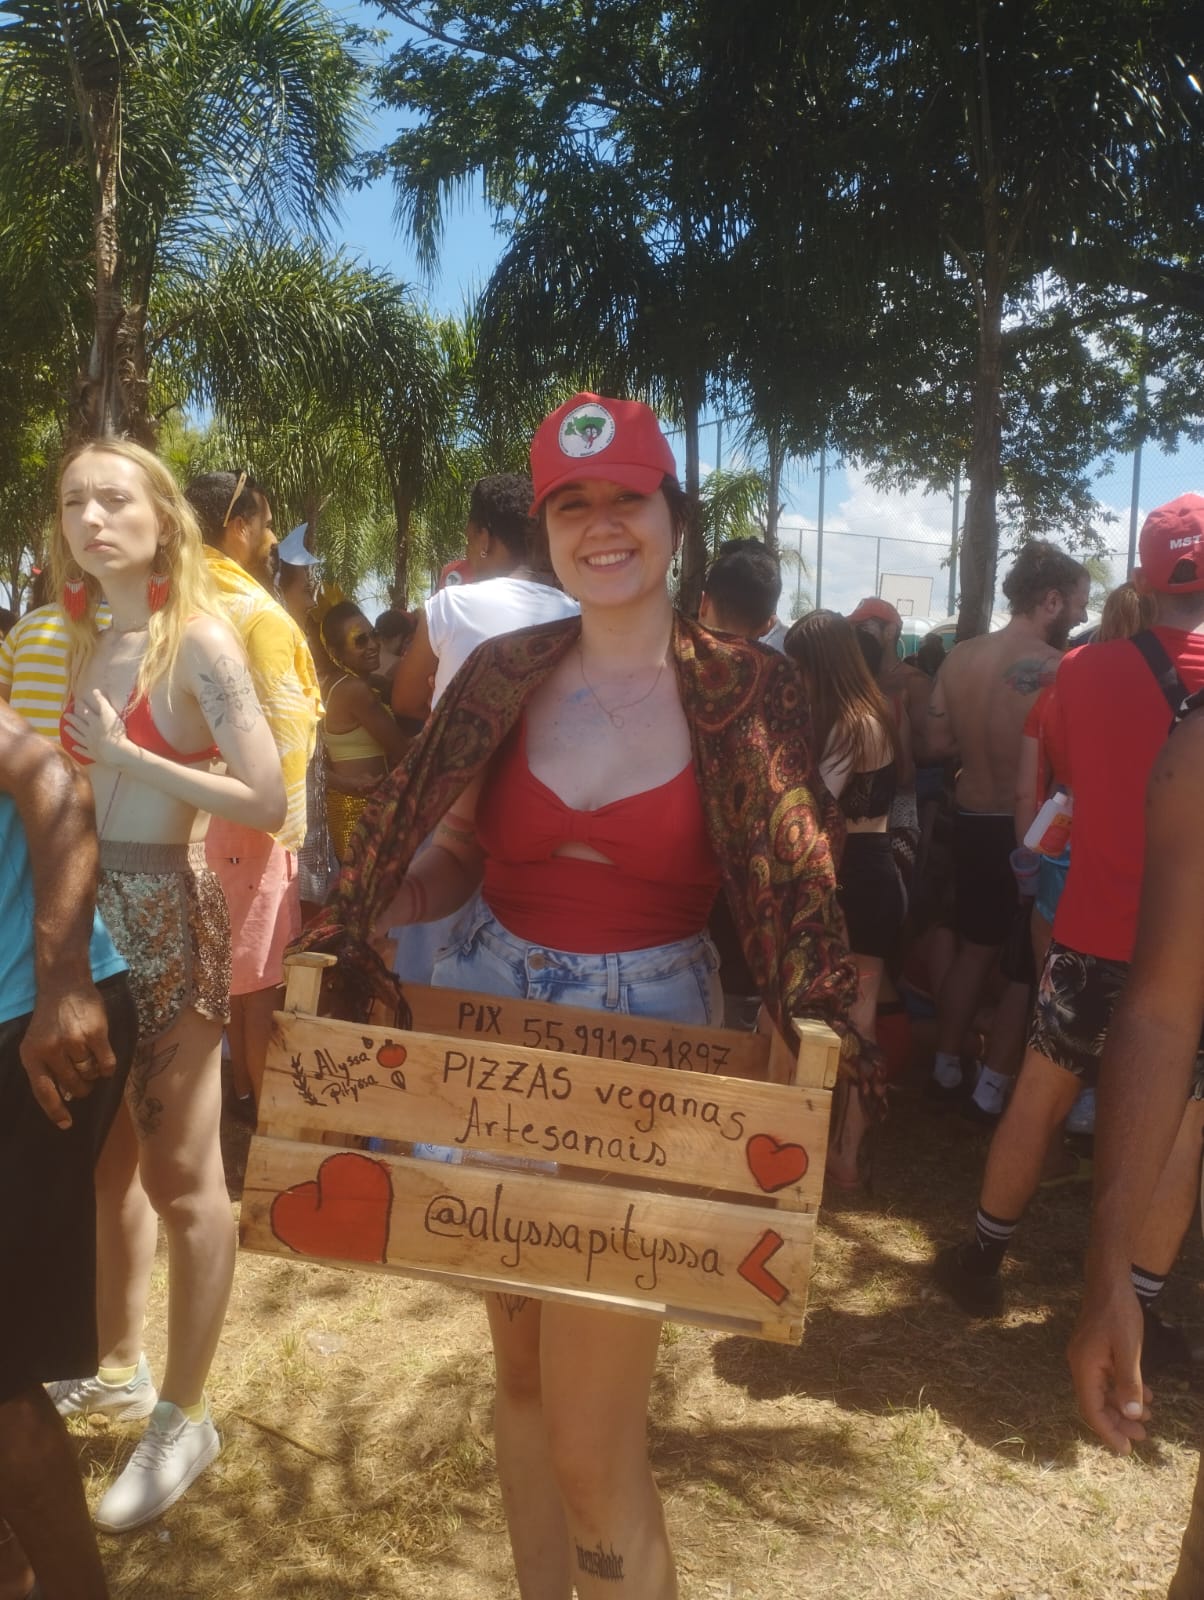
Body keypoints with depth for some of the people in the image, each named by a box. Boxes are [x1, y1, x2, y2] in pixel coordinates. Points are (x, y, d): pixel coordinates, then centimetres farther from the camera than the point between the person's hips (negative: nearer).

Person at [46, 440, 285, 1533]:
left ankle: (185, 1415, 21)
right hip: (90, 911, 8)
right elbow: (82, 783, 16)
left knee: (181, 1176, 5)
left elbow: (268, 801, -20)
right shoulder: (86, 640, 10)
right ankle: (120, 1367, 39)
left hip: (167, 914, -7)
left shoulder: (200, 639, -12)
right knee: (106, 1156, 19)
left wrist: (130, 754, -20)